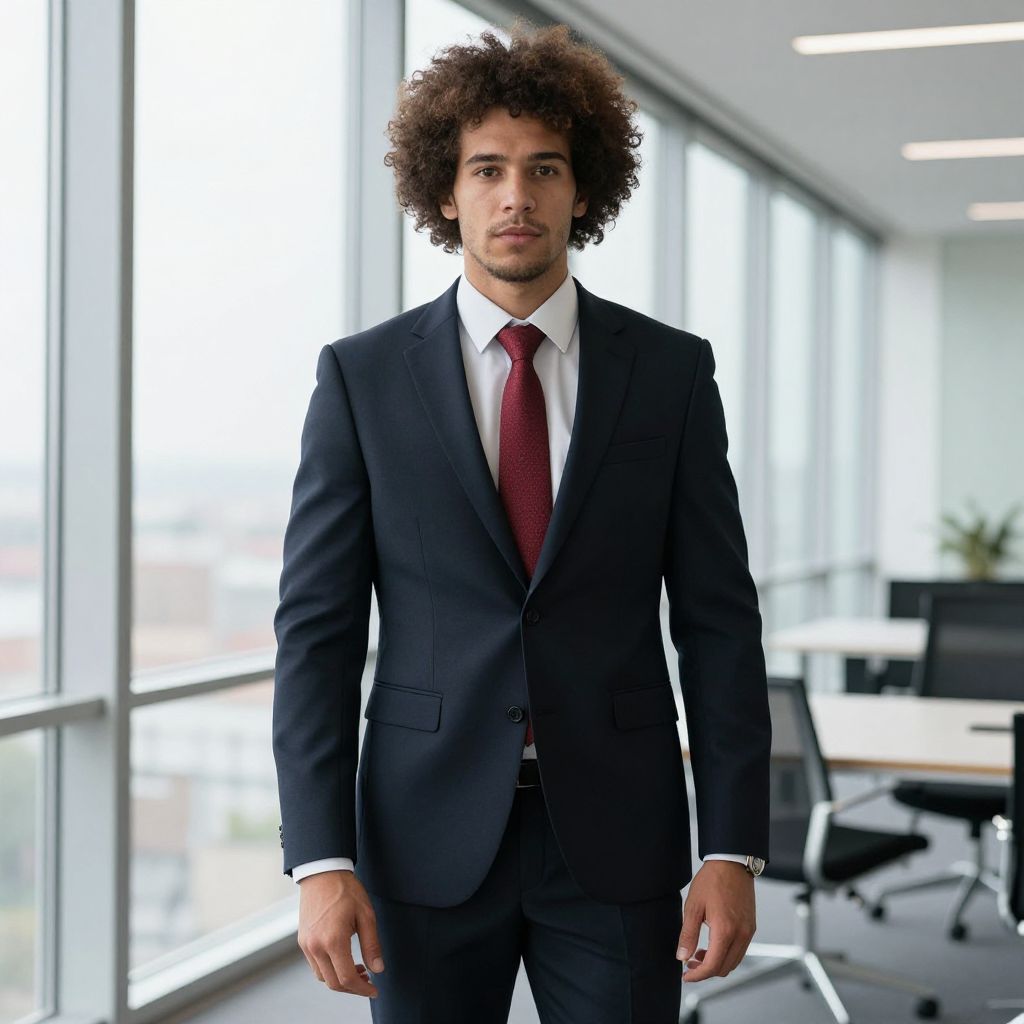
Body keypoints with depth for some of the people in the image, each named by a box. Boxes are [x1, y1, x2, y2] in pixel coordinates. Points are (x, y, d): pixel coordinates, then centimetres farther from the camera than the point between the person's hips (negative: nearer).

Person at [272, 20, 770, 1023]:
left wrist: (732, 849, -5)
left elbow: (719, 621, 1)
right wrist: (320, 860, -10)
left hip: (615, 834, 1)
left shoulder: (671, 371, 1)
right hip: (429, 834, 0)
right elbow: (316, 628, -3)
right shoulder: (363, 376, 0)